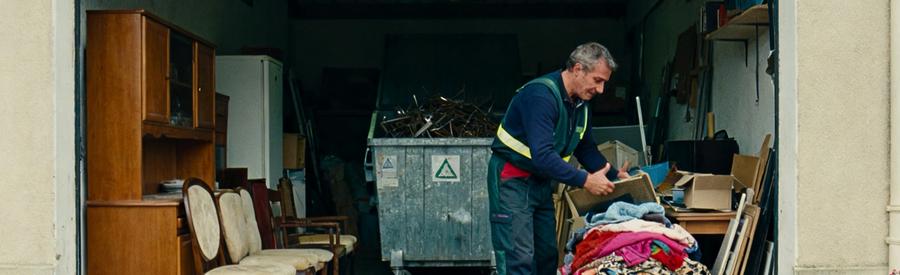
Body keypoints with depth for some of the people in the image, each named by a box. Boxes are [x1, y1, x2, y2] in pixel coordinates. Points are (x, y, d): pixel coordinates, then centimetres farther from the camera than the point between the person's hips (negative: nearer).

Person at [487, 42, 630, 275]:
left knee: (547, 255, 11)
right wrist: (585, 180, -29)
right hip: (512, 180, -9)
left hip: (541, 181, 9)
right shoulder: (541, 95, -25)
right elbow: (542, 155, -32)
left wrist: (614, 175, 6)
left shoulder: (581, 103, 5)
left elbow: (586, 148, 17)